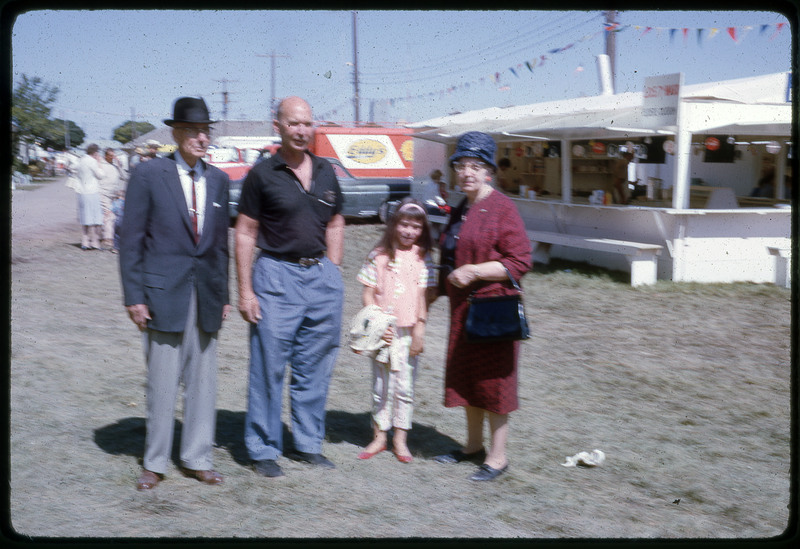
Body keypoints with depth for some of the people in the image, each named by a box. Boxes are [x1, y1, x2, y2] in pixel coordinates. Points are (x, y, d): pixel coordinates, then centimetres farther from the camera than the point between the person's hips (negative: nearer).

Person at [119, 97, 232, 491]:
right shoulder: (148, 174, -3)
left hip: (205, 295, 4)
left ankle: (197, 459, 20)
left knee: (202, 380, 8)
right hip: (163, 293, -4)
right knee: (162, 381, 2)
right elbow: (130, 240, -3)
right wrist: (134, 296, -8)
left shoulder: (218, 179, 11)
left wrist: (224, 294, 10)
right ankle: (154, 463, 16)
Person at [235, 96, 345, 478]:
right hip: (277, 276, -4)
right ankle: (264, 449, 12)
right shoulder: (262, 175, -4)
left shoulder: (325, 173, 9)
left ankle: (307, 443, 23)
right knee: (268, 367, 0)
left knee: (314, 367, 10)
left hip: (322, 275, 5)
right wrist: (245, 291, -9)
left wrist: (332, 271, 9)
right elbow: (245, 233, -5)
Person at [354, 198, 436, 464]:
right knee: (381, 385, 7)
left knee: (405, 386, 6)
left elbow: (423, 296, 0)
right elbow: (368, 294, 0)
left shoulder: (422, 258, 1)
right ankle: (379, 436, 19)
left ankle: (400, 439, 18)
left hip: (408, 332, 0)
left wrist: (419, 331, -5)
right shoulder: (379, 256, 0)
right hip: (382, 331, 0)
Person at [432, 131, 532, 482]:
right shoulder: (460, 211, 14)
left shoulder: (502, 208, -12)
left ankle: (497, 456, 8)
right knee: (467, 376, 14)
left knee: (493, 379, -1)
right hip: (463, 308, 8)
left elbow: (520, 261, -17)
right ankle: (473, 445, 28)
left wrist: (473, 272, -21)